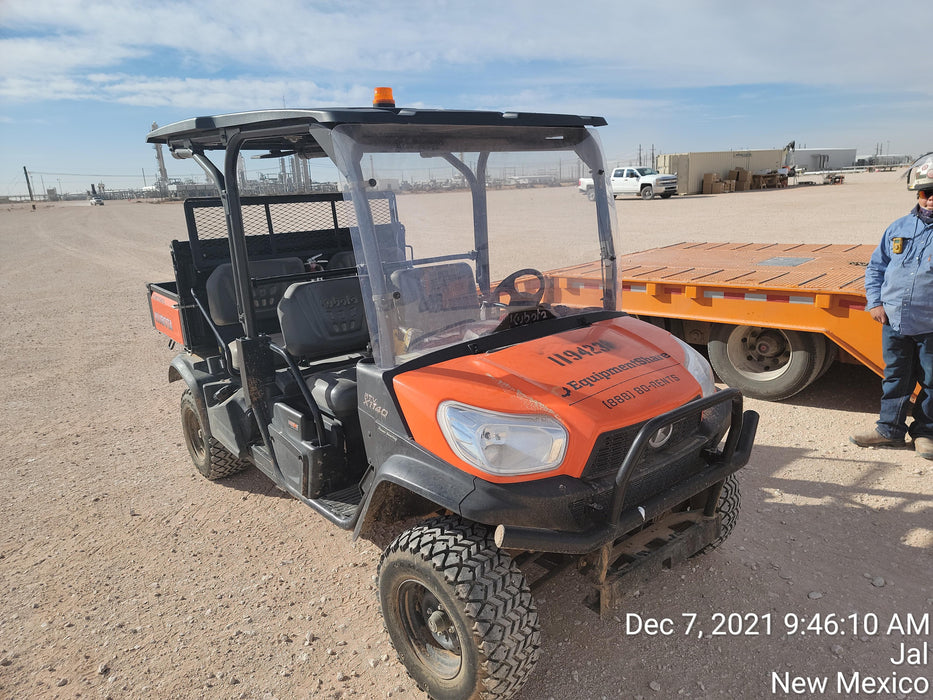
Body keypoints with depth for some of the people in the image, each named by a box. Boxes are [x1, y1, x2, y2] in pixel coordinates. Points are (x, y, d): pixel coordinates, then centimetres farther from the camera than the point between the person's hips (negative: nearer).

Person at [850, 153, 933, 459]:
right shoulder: (899, 228, 5)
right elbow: (876, 266, 13)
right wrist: (875, 302, 3)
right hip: (894, 320, 3)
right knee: (895, 377, 13)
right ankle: (890, 428, 26)